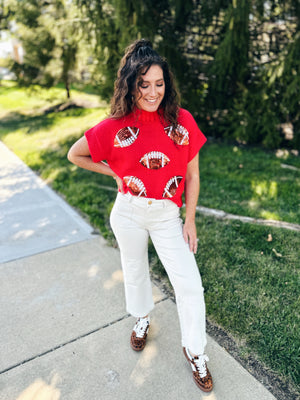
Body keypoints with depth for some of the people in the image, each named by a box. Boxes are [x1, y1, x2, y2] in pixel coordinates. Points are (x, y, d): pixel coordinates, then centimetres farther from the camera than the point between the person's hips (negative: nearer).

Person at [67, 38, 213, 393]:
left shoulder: (183, 121, -8)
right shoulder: (115, 127, -10)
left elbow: (192, 175, -2)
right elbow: (75, 154, 4)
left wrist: (190, 220, -1)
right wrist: (115, 173, 1)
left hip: (168, 215, 0)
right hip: (129, 213, 1)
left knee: (189, 284, 1)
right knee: (135, 271, 21)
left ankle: (194, 351, 28)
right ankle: (142, 318, 52)